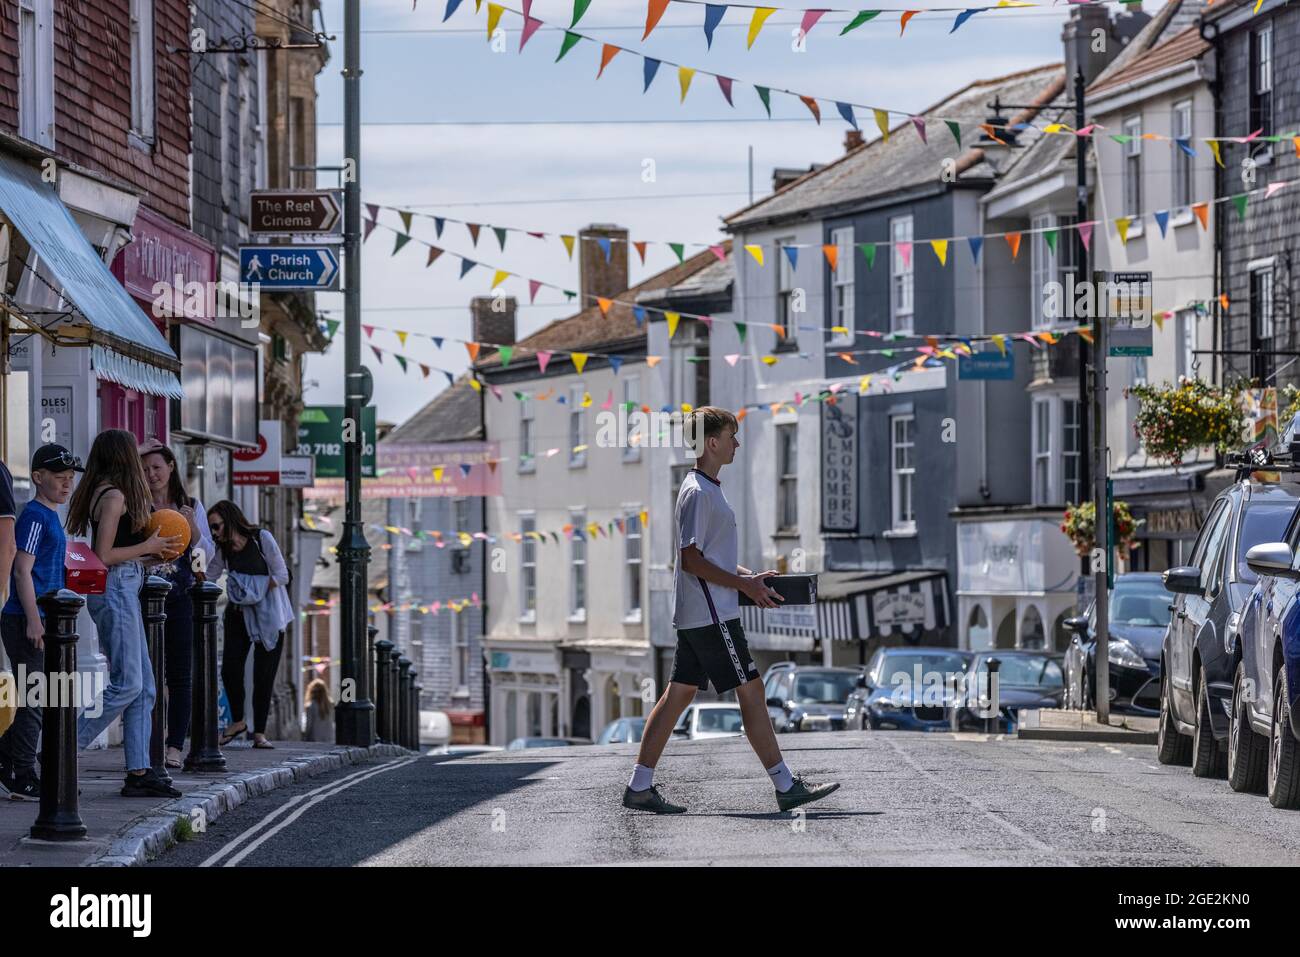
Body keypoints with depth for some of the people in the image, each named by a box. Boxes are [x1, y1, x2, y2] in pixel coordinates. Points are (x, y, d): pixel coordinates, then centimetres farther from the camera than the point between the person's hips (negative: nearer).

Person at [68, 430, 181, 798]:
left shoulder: (104, 494, 16)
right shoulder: (114, 496, -12)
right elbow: (103, 556, -18)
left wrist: (148, 556, 16)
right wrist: (147, 547, -7)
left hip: (122, 592, 10)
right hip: (114, 591, -10)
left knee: (144, 687, 7)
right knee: (127, 684, -10)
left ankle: (138, 772, 5)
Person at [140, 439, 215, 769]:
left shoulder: (191, 506, 10)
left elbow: (207, 557, 9)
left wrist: (193, 529, -8)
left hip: (179, 597, 1)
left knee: (180, 675, -2)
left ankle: (174, 746, -1)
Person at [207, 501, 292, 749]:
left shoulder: (262, 538, -11)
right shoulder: (223, 550, 5)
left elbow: (281, 576, -12)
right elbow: (208, 578, 5)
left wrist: (255, 594, -13)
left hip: (268, 616, -4)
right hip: (239, 615, 4)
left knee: (263, 675, -4)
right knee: (230, 669, -7)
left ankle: (260, 732, 3)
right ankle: (237, 721, 13)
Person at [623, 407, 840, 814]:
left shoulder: (706, 489, 17)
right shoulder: (699, 493, -15)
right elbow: (692, 560, -19)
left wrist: (744, 575, 14)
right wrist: (745, 585, -16)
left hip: (696, 615, 10)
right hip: (712, 616, -10)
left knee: (678, 694, 9)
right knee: (751, 692, -6)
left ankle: (639, 787, 9)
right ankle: (786, 786, -3)